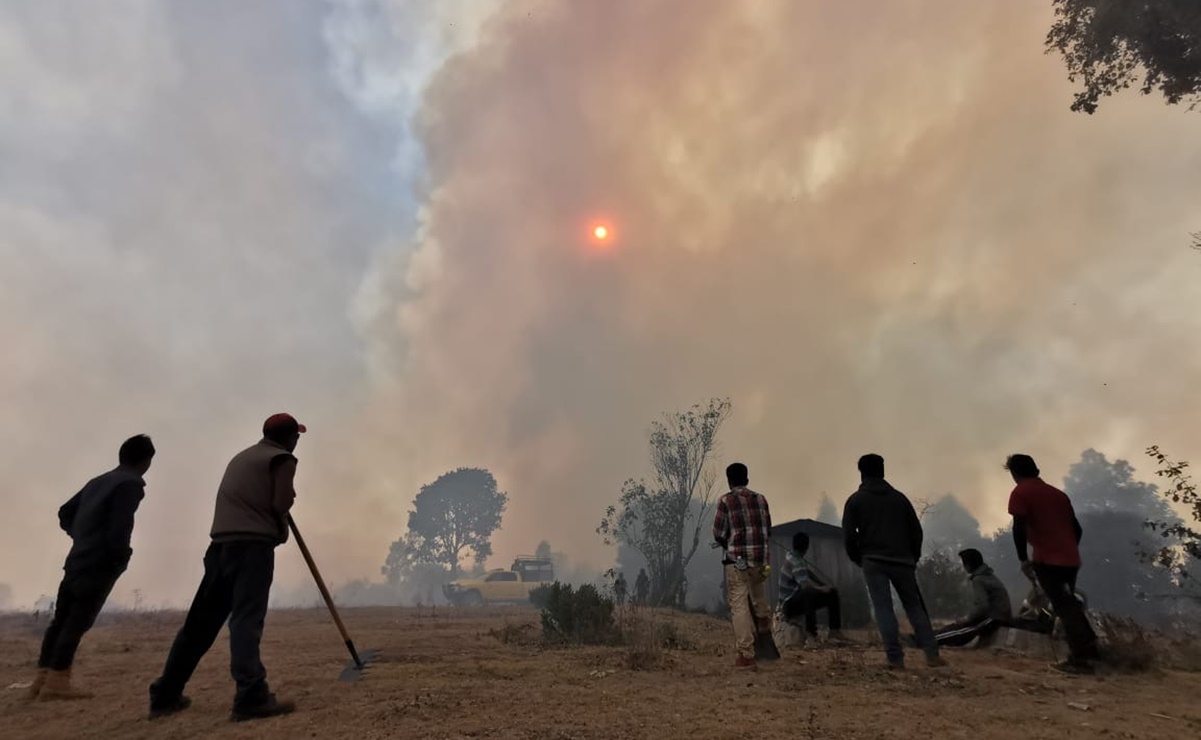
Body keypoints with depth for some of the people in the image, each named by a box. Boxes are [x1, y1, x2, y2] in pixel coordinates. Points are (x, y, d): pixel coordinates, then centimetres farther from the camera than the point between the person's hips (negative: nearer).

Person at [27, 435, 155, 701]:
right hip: (100, 564, -8)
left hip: (78, 560, 8)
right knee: (77, 622, -7)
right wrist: (122, 557, -4)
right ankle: (56, 682, -8)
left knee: (61, 619, 12)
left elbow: (65, 513, 19)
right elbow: (119, 527, -20)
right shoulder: (132, 484, -13)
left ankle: (43, 678, 16)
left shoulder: (98, 481, 16)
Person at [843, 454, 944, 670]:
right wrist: (913, 557, 19)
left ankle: (896, 659, -5)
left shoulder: (856, 500, 1)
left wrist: (858, 559, 11)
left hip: (873, 561, -3)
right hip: (902, 560, 3)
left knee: (883, 609, -1)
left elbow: (848, 535, -4)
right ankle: (932, 654, 9)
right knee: (915, 606, 13)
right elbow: (916, 530, 9)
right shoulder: (899, 497, 10)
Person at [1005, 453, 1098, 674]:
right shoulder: (1058, 493, 17)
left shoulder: (1020, 493, -5)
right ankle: (1087, 648, 22)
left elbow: (1019, 529, -15)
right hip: (1071, 559, 7)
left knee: (1064, 608, -1)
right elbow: (1077, 528, 18)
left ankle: (1080, 659, -1)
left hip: (1047, 560, -7)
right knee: (1069, 605, 20)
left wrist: (1024, 559, -7)